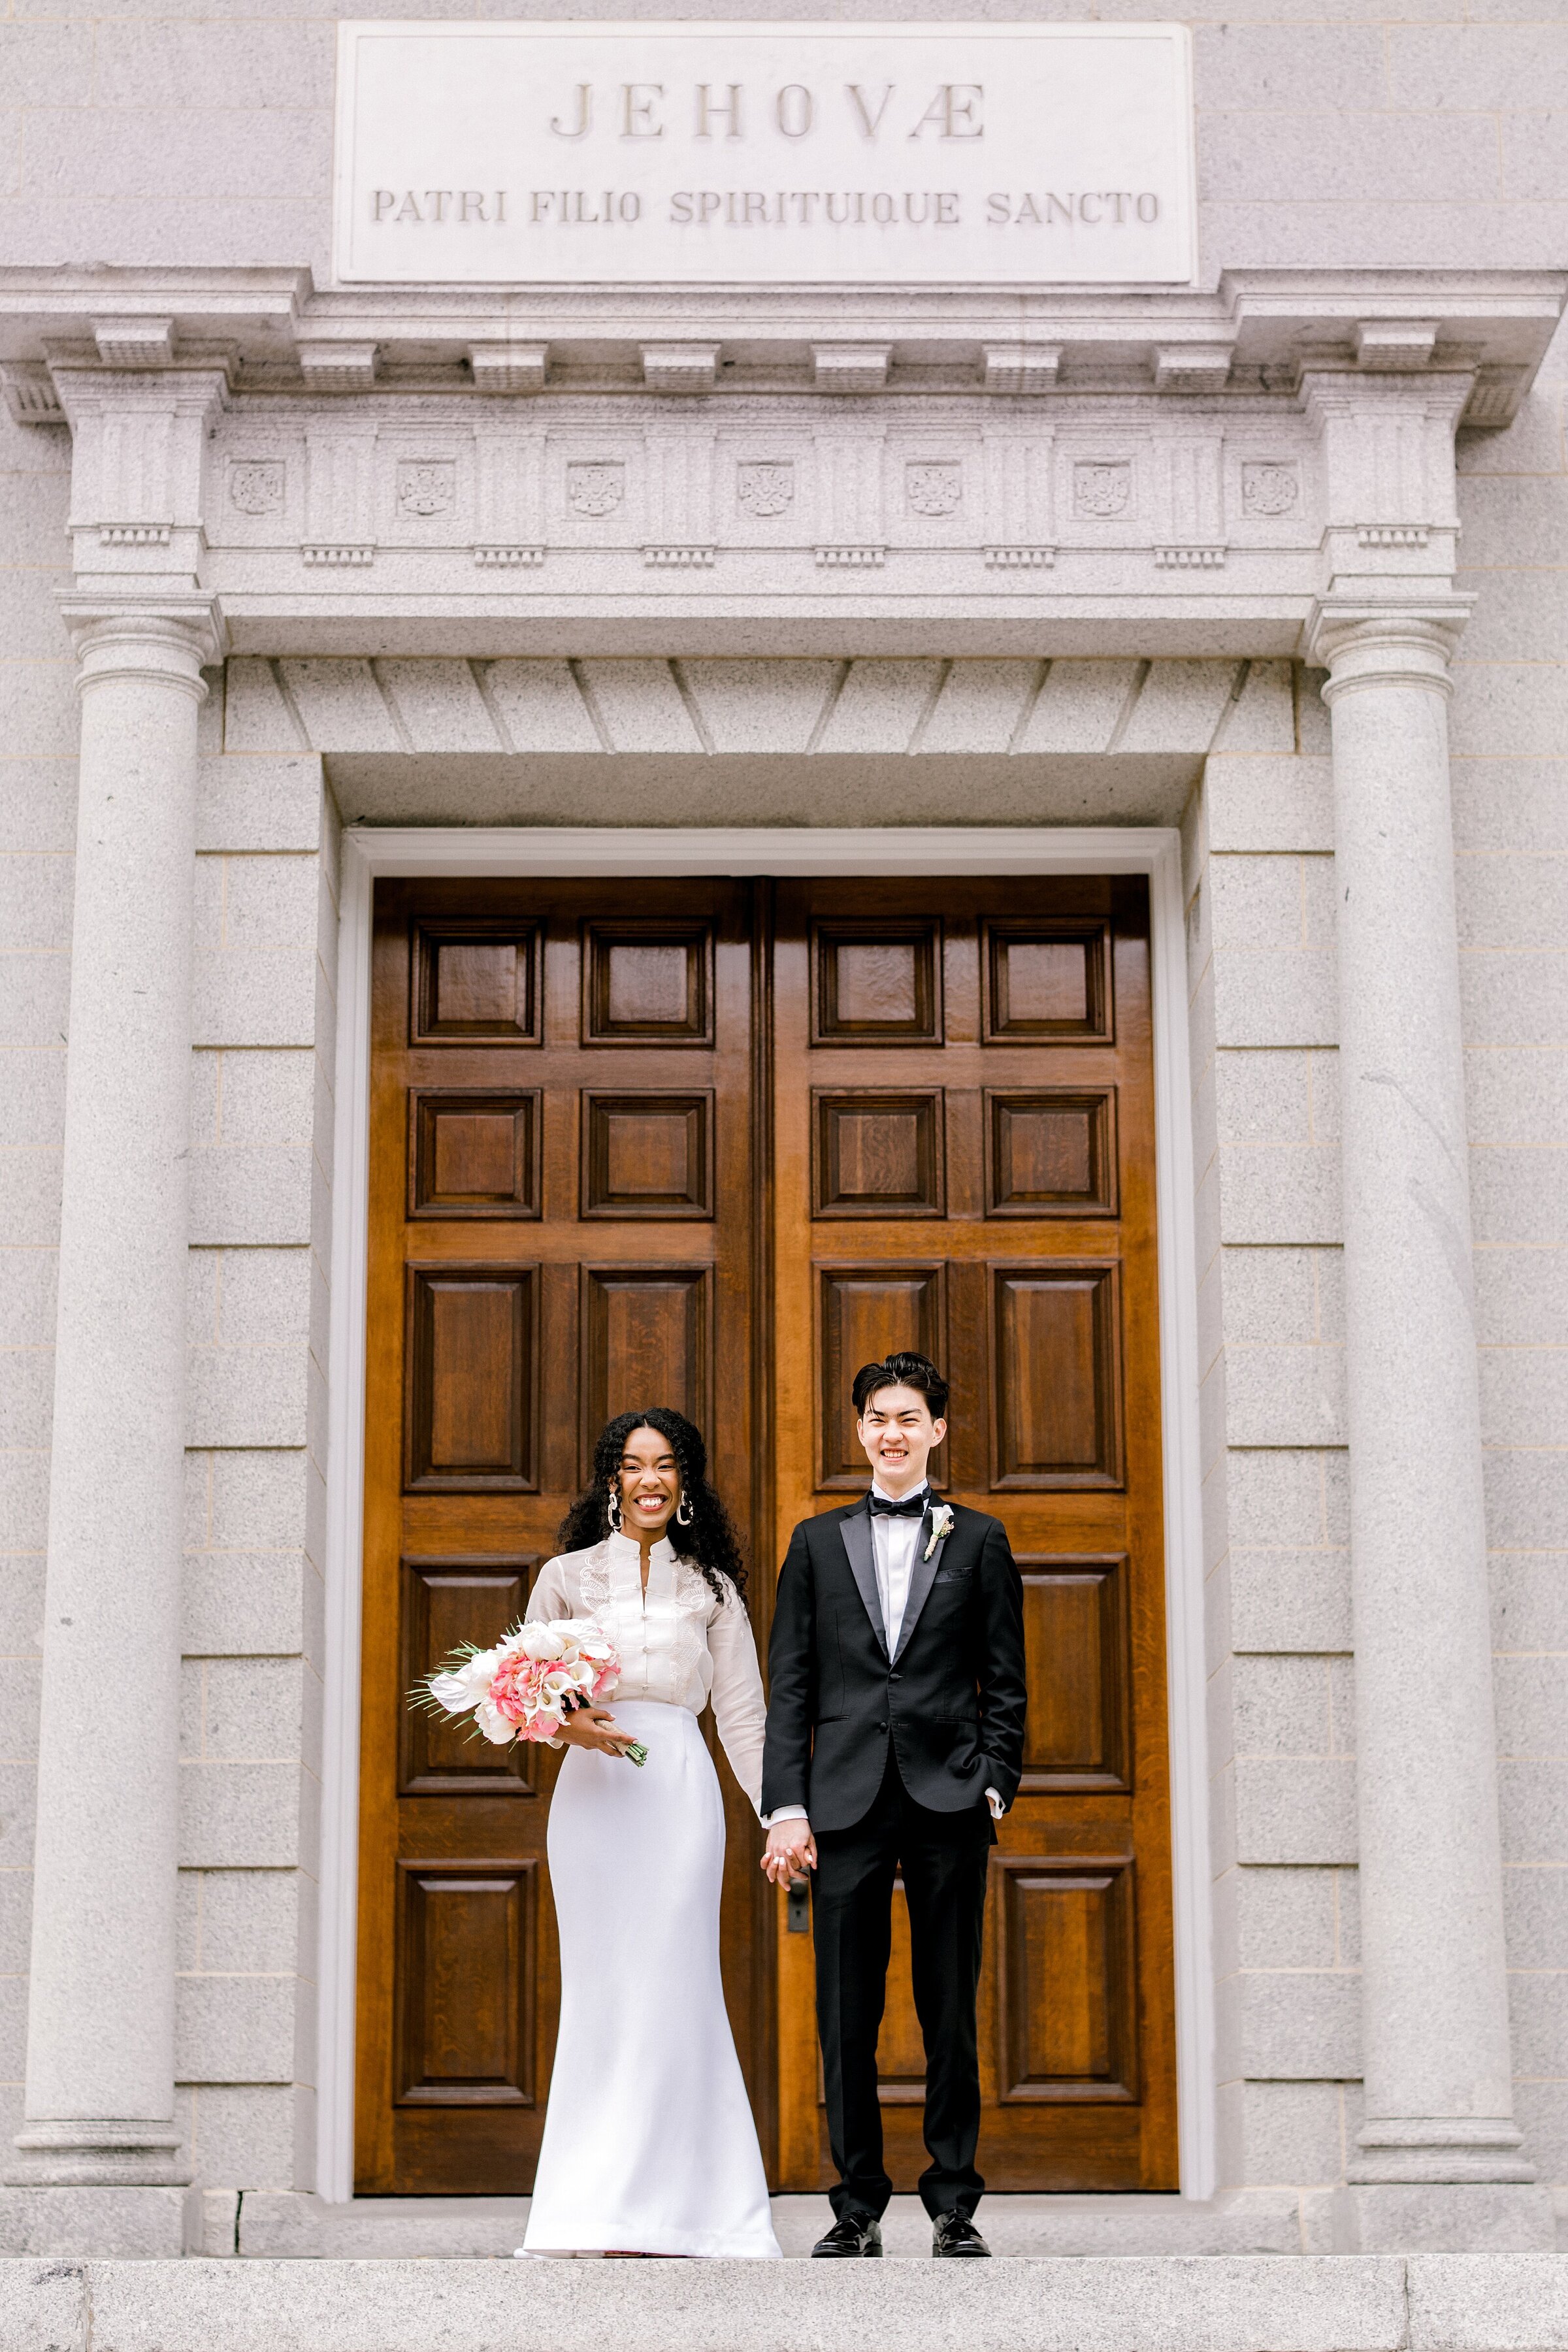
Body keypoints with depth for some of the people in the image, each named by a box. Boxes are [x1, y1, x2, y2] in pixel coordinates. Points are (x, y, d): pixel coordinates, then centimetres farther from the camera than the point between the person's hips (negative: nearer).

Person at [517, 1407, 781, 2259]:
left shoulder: (711, 1587, 12)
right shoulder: (566, 1577, 10)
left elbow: (742, 1714, 10)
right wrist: (571, 1724, -12)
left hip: (680, 1795, 0)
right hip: (592, 1796, 0)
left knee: (671, 1986, -4)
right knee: (601, 1988, -2)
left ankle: (676, 2205, 2)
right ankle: (600, 2208, 3)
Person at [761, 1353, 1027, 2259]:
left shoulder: (979, 1539, 9)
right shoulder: (819, 1541, 12)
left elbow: (1006, 1684, 8)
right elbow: (790, 1685, 8)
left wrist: (995, 1788, -3)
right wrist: (787, 1807, 0)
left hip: (950, 1801, -1)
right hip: (846, 1802, 1)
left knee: (951, 2013, 3)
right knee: (847, 2016, 2)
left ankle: (956, 2204, 11)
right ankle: (858, 2208, 11)